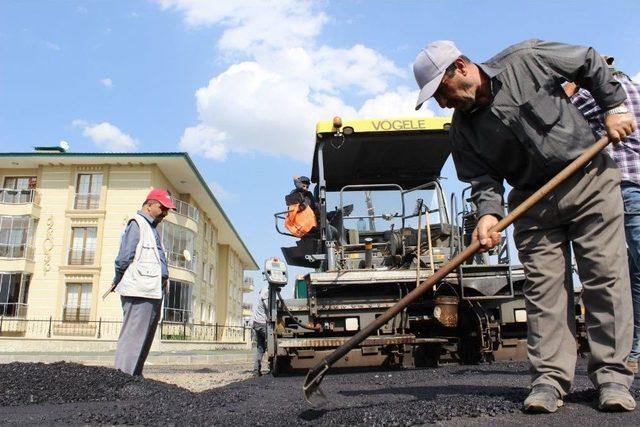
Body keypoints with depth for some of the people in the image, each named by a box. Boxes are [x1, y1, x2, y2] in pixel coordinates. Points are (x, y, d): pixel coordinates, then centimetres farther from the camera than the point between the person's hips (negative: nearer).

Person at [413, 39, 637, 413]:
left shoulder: (526, 60, -7)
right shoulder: (463, 131, 0)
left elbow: (590, 62, 5)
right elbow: (483, 179, -4)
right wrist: (488, 213, -23)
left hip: (590, 176, -2)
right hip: (533, 203, 3)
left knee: (606, 277, -4)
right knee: (543, 287, -4)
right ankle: (550, 379, 2)